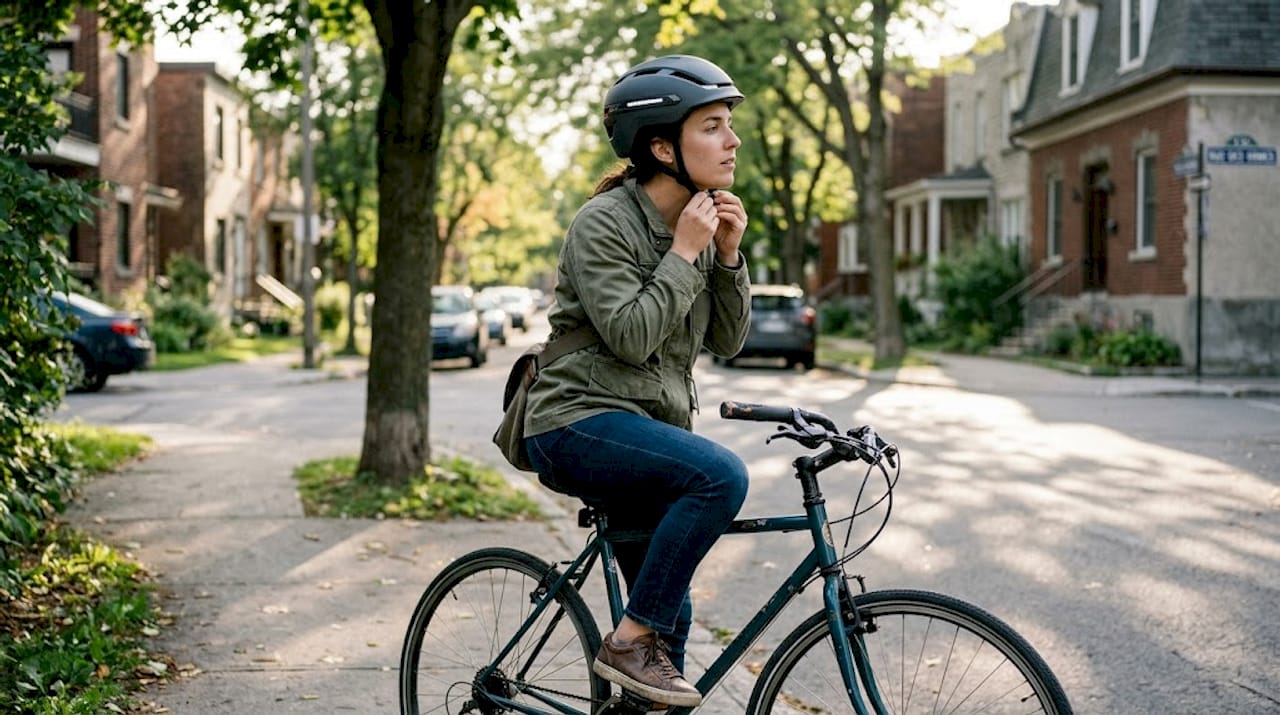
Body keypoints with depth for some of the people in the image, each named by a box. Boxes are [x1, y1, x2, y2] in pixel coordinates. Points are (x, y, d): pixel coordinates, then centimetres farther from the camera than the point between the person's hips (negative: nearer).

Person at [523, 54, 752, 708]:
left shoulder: (700, 222, 9)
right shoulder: (604, 222, -13)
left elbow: (727, 341, 6)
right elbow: (629, 336, -23)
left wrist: (728, 254, -6)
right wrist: (684, 253, -18)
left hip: (647, 428, 8)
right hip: (580, 423, -8)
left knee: (670, 616, 8)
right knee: (720, 475, -31)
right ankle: (629, 641, -19)